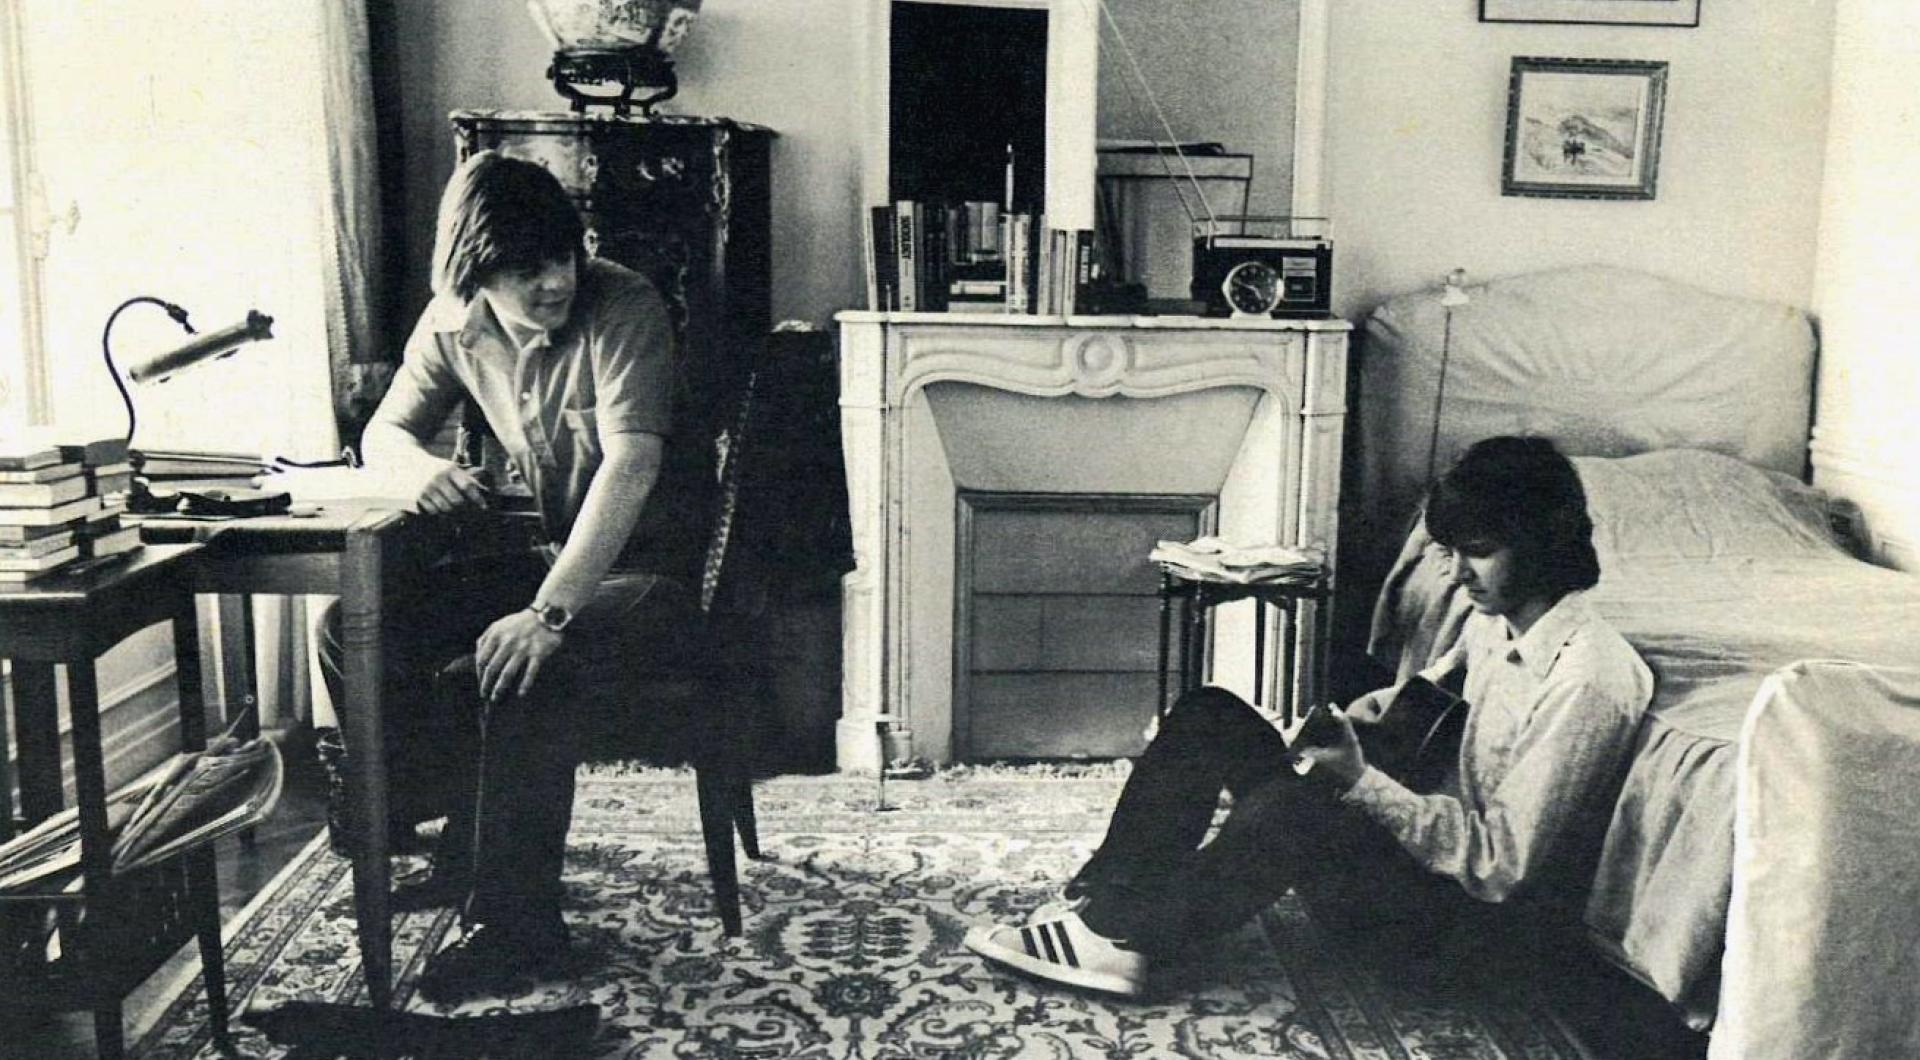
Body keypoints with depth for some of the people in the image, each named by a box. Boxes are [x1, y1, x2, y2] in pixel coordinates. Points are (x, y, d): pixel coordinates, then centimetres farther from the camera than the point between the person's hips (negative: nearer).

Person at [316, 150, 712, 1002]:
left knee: (516, 664, -34)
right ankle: (463, 846, 6)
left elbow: (631, 464, -31)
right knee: (355, 629, -6)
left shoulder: (624, 310, -19)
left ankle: (516, 920, -17)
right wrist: (423, 465, -13)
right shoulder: (454, 324, 1)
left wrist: (550, 612, -38)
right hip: (551, 553, 7)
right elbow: (384, 431, 14)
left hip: (654, 568, -7)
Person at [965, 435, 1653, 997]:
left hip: (1462, 897, -9)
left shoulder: (1589, 679, -24)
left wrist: (1363, 782, -30)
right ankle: (1099, 901, -12)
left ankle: (1123, 939, -20)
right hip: (1422, 828, 9)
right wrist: (1402, 695, 5)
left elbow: (1502, 865, -25)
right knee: (1209, 714, -5)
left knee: (1294, 804, -38)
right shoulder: (1497, 618, 2)